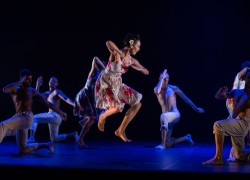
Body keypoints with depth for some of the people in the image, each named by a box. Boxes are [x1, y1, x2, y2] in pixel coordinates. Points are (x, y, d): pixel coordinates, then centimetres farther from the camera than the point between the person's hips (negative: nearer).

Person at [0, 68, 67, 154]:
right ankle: (46, 145, 21)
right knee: (23, 149, 7)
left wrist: (61, 113, 13)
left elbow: (48, 103, 11)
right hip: (19, 118, 5)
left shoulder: (33, 91, 7)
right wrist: (20, 82, -7)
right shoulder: (15, 89, 12)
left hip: (27, 117, -5)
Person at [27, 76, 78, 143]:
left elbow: (66, 98, -19)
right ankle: (73, 135, 15)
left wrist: (74, 104, -36)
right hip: (52, 116, 10)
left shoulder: (57, 91, -4)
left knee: (34, 118, -14)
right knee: (54, 139, 15)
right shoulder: (48, 93, 22)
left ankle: (31, 138, -19)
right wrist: (38, 85, 11)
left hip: (55, 116, -10)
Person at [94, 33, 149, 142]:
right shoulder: (116, 53, -22)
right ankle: (103, 116, 13)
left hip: (117, 84, 8)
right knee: (117, 108, -24)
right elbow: (108, 43, -44)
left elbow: (146, 72, 6)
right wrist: (120, 53, -41)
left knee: (137, 104, 5)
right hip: (105, 83, -8)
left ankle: (120, 131, 12)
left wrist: (136, 68, -14)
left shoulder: (132, 60, -1)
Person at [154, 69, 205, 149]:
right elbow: (157, 92, -24)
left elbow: (185, 98, 8)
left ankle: (163, 144, -38)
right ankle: (186, 138, 35)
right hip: (167, 118, 4)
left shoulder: (173, 88, 0)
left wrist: (196, 109, 14)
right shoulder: (157, 88, 3)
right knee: (168, 144, 6)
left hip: (175, 114, -4)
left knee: (163, 116, -40)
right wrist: (162, 78, -18)